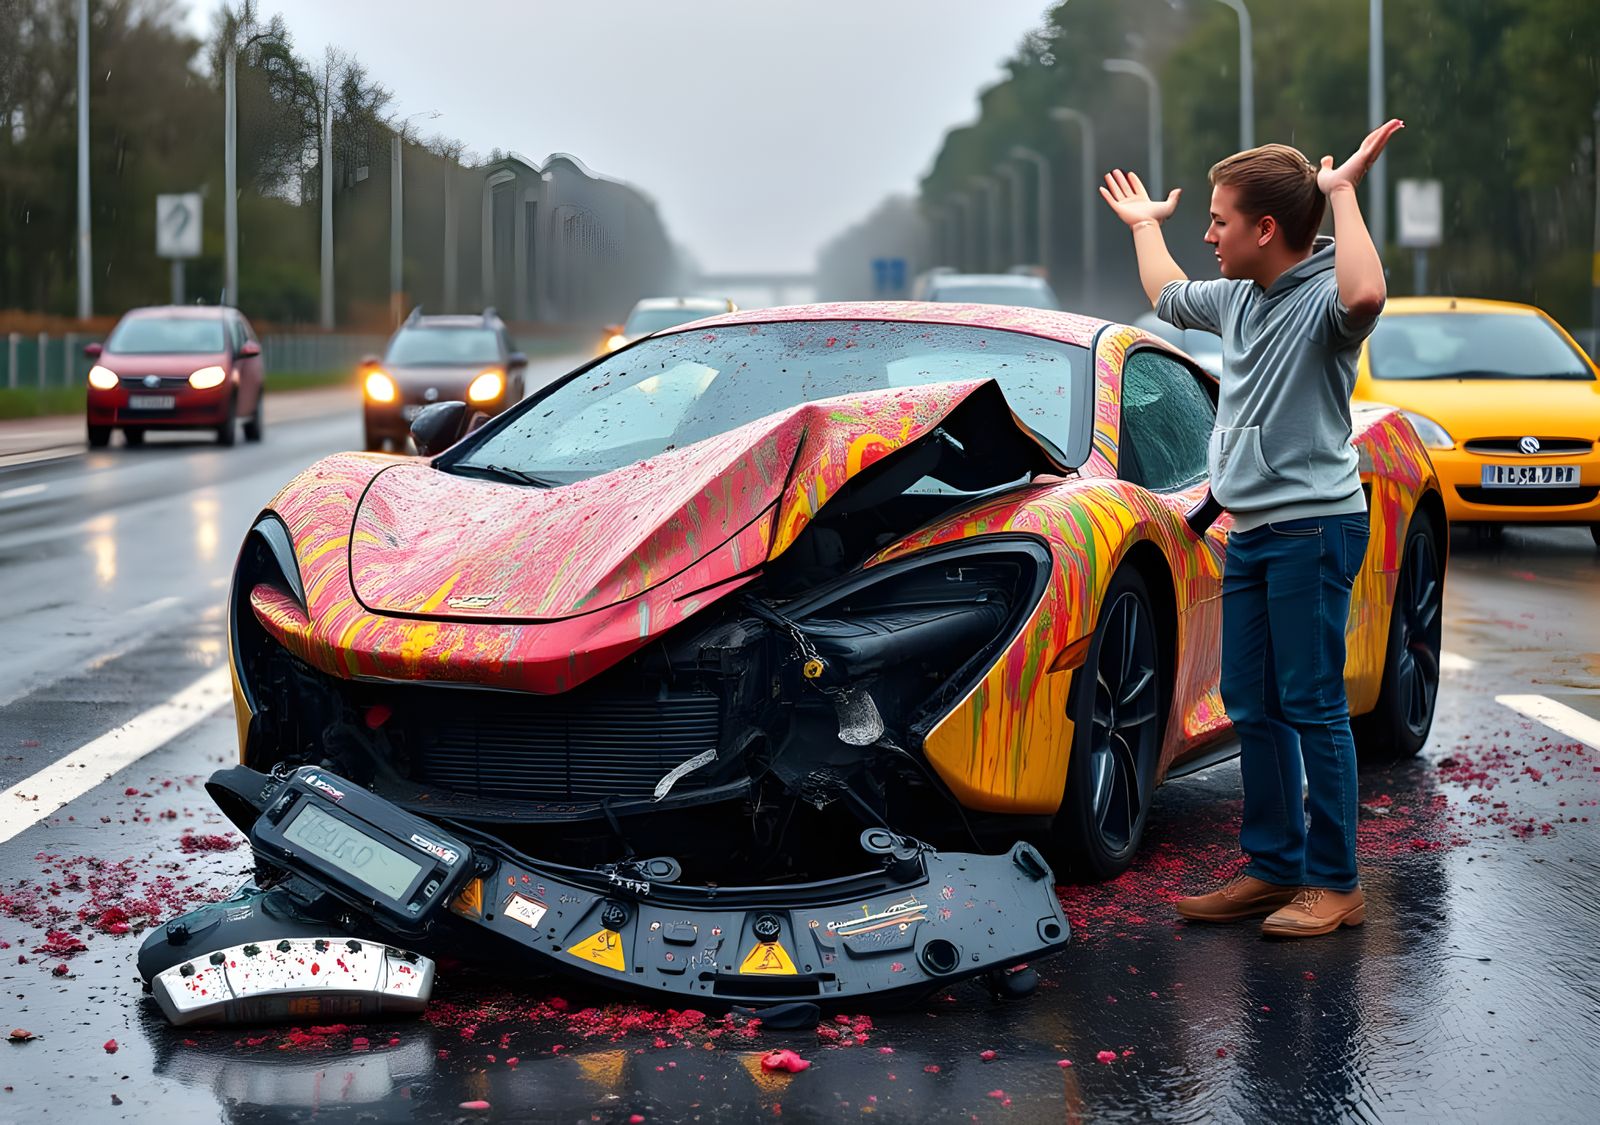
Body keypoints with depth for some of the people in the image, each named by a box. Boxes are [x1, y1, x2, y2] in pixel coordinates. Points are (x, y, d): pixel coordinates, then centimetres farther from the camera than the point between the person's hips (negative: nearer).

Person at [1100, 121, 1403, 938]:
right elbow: (1166, 297, 36)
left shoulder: (1322, 297, -13)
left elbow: (1364, 295, -39)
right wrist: (1145, 225, 47)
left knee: (1312, 707, -5)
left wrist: (1342, 192, -29)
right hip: (1250, 531, 9)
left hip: (1314, 525, -9)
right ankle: (1273, 868, 22)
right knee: (1251, 707, 12)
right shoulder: (1238, 296, 13)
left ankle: (1335, 885, 2)